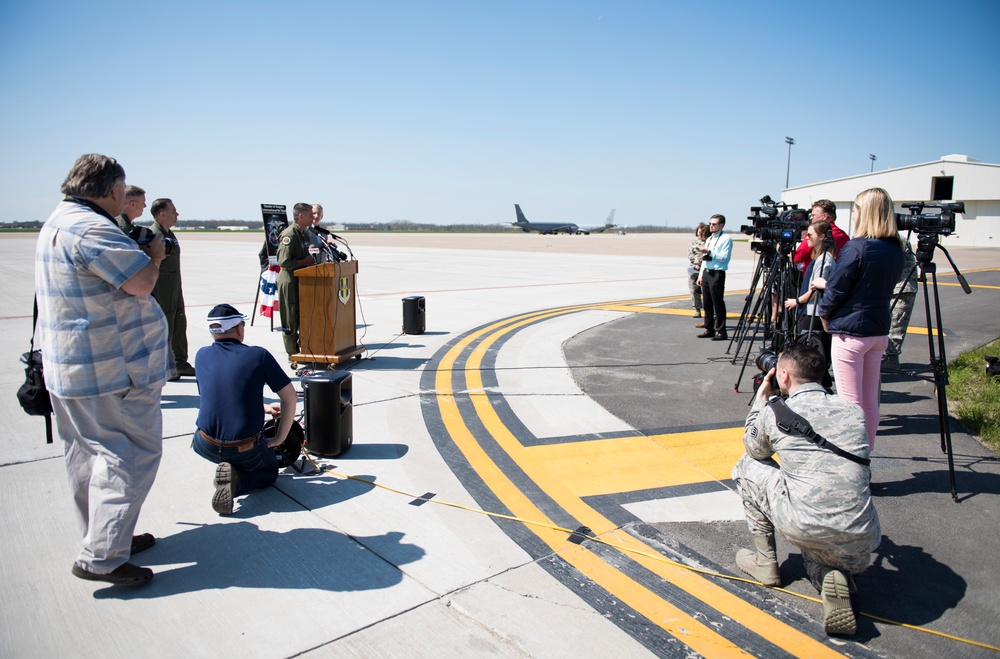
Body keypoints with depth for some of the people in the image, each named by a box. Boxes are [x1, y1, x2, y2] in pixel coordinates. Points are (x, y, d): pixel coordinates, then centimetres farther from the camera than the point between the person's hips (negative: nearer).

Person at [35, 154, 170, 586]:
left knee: (88, 456, 17)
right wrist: (153, 255, -5)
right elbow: (142, 282, -22)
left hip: (68, 368, 11)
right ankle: (101, 558, -1)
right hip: (111, 370, -11)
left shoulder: (57, 222, 16)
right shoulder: (89, 228, -19)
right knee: (132, 455, -4)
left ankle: (105, 540, 31)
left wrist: (139, 253, 11)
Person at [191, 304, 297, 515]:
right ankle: (237, 480, -4)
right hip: (246, 449, -4)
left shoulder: (202, 356, 4)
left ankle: (226, 466, 16)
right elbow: (290, 397, -4)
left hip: (206, 447, 4)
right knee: (269, 471, 27)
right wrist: (279, 439, 5)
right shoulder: (258, 355, -7)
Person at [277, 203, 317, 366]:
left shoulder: (303, 233, 14)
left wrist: (310, 260, 9)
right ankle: (293, 356, 8)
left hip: (302, 281, 9)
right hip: (290, 281, -9)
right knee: (291, 320, -1)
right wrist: (305, 261, -14)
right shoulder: (289, 235, -16)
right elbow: (284, 262, -23)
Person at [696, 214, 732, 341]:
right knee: (707, 303, 11)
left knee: (718, 304, -6)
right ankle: (709, 329, 20)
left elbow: (724, 258, -16)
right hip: (706, 273, 8)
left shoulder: (726, 239, -6)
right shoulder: (709, 239, 20)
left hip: (717, 274, -8)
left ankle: (721, 332, -1)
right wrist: (701, 274, 17)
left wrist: (709, 252, -20)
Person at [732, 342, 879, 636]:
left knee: (747, 466, 18)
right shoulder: (854, 411, 10)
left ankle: (764, 561, 24)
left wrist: (761, 398, 28)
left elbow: (755, 450, 20)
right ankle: (833, 575, 3)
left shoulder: (775, 413, -1)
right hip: (861, 548, 5)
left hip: (803, 530, -4)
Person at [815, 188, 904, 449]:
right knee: (870, 402, 14)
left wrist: (824, 314, 7)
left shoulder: (856, 247, -17)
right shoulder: (896, 250, 7)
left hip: (850, 332, -8)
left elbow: (836, 290, -13)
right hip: (879, 331, 8)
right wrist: (828, 284, 18)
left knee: (850, 403, -2)